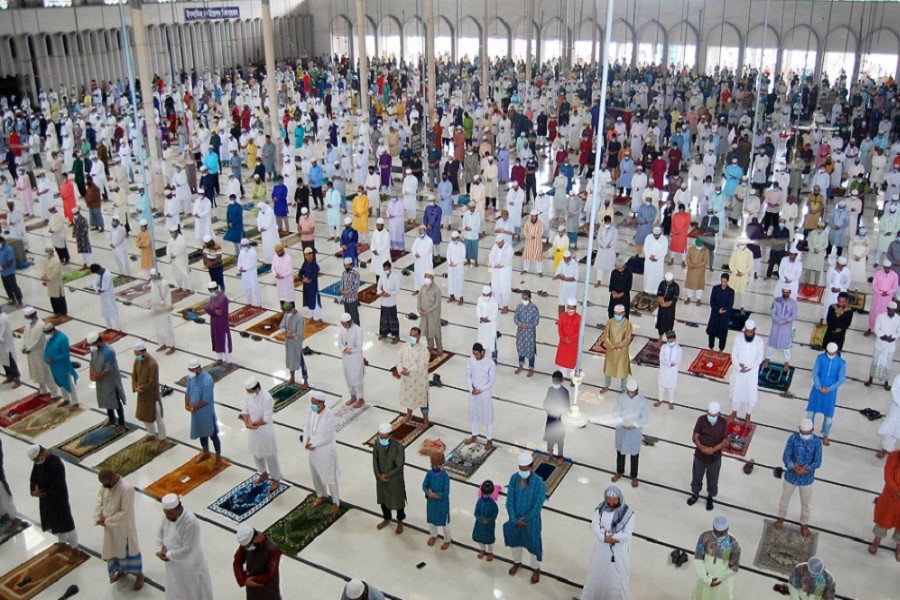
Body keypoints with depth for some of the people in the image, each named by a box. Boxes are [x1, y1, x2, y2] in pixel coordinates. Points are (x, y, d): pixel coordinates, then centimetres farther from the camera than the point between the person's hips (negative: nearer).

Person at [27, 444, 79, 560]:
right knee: (53, 522, 24)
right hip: (46, 497, 8)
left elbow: (56, 487, -26)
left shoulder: (56, 464, -32)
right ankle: (62, 543, 47)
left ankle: (75, 549, 27)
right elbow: (34, 477, 2)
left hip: (58, 498, -8)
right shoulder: (38, 460, -7)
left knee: (66, 524, 7)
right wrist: (34, 490, -15)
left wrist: (41, 491, -14)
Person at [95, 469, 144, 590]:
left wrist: (107, 521, -21)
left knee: (129, 549, 11)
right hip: (109, 526, 6)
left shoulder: (127, 488, -32)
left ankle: (139, 574, 32)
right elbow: (99, 502, 2)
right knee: (114, 549, 24)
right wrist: (98, 518, -13)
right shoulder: (104, 485, -10)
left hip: (124, 527, -6)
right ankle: (121, 571, 49)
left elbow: (124, 512, -27)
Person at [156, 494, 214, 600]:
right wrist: (160, 550, -9)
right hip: (173, 562, 6)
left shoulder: (191, 523, -35)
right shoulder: (168, 514, -14)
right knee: (175, 589, 28)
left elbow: (187, 549, -29)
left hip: (189, 564, -6)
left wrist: (168, 555, -18)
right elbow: (160, 532, 3)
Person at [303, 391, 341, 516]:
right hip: (313, 450, 7)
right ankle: (321, 495, 50)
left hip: (326, 451, -7)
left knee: (330, 478, 10)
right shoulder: (312, 411, -10)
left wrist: (312, 444, -20)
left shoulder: (329, 417, -29)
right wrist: (306, 442, -13)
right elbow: (307, 427, 1)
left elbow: (328, 438, -25)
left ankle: (336, 503, 30)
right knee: (315, 475, 24)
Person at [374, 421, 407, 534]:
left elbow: (399, 466, -22)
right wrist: (379, 475, -15)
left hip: (395, 480, -4)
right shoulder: (377, 443, -14)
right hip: (381, 479, 4)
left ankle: (400, 522, 43)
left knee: (398, 501, 17)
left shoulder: (398, 447, -29)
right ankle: (387, 519, 51)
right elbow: (375, 461, -5)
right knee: (383, 499, 24)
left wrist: (387, 475, -19)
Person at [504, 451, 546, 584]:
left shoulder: (539, 483, -25)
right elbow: (509, 501, -10)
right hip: (515, 519, 4)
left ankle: (536, 569, 42)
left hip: (531, 521, -3)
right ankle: (517, 562, 52)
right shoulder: (514, 478, -14)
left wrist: (524, 519, -17)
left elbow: (537, 506, -21)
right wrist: (515, 520, -16)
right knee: (514, 541, 24)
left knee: (533, 545, 16)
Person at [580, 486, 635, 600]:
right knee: (597, 573, 21)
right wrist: (604, 538, -26)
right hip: (602, 548, 4)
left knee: (616, 578, 8)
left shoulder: (628, 513, -20)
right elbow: (594, 526, -13)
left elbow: (626, 535, -23)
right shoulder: (601, 508, -7)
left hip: (619, 551, -4)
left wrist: (610, 537, -18)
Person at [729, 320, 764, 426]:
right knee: (735, 392, 16)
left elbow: (759, 359, -10)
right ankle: (734, 413, 38)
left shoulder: (759, 342, -14)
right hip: (738, 372, 1)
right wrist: (739, 367, -20)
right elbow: (733, 355, -8)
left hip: (752, 373, -1)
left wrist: (748, 368, -19)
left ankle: (748, 416, 31)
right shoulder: (738, 339, -10)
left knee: (751, 395, 9)